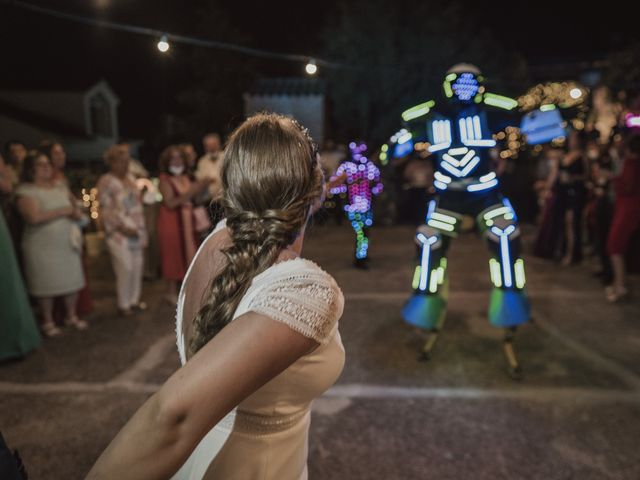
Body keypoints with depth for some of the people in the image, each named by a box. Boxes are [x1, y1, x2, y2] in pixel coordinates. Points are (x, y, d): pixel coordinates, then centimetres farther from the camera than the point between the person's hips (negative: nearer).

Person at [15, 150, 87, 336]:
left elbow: (75, 208, 19)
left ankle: (72, 316, 24)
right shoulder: (26, 191, -8)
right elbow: (34, 217, -21)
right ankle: (48, 322, 18)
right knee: (47, 284, 2)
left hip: (67, 244, 5)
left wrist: (75, 213, -6)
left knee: (72, 280, 7)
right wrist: (62, 211, -14)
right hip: (43, 247, -5)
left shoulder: (61, 187, 11)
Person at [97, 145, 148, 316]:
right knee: (125, 268, -8)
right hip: (120, 232, -7)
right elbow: (107, 210, -12)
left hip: (136, 230, 7)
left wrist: (142, 228, 15)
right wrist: (122, 227, -18)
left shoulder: (130, 178, 13)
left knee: (138, 266, 7)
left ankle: (134, 300, 21)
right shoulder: (106, 182, -8)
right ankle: (123, 304, 6)